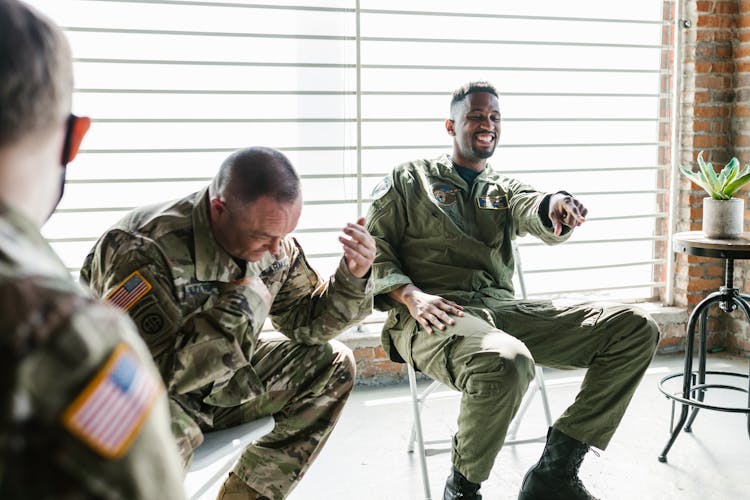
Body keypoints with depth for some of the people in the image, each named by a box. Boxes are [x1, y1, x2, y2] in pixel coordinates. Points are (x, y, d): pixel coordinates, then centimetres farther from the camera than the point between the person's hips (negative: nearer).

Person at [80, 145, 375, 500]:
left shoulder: (272, 239, -8)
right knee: (163, 433, -40)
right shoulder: (144, 249, -30)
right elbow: (151, 373, -36)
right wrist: (241, 304, -32)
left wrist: (353, 277, -17)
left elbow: (306, 322, 2)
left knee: (333, 363, -1)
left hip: (221, 382, 7)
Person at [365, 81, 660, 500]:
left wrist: (555, 205, -27)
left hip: (504, 308, 5)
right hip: (433, 317, -5)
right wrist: (411, 296, -13)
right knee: (507, 363, -41)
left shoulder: (504, 189, 23)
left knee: (636, 328, -10)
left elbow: (531, 211, -1)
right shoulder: (410, 179, 14)